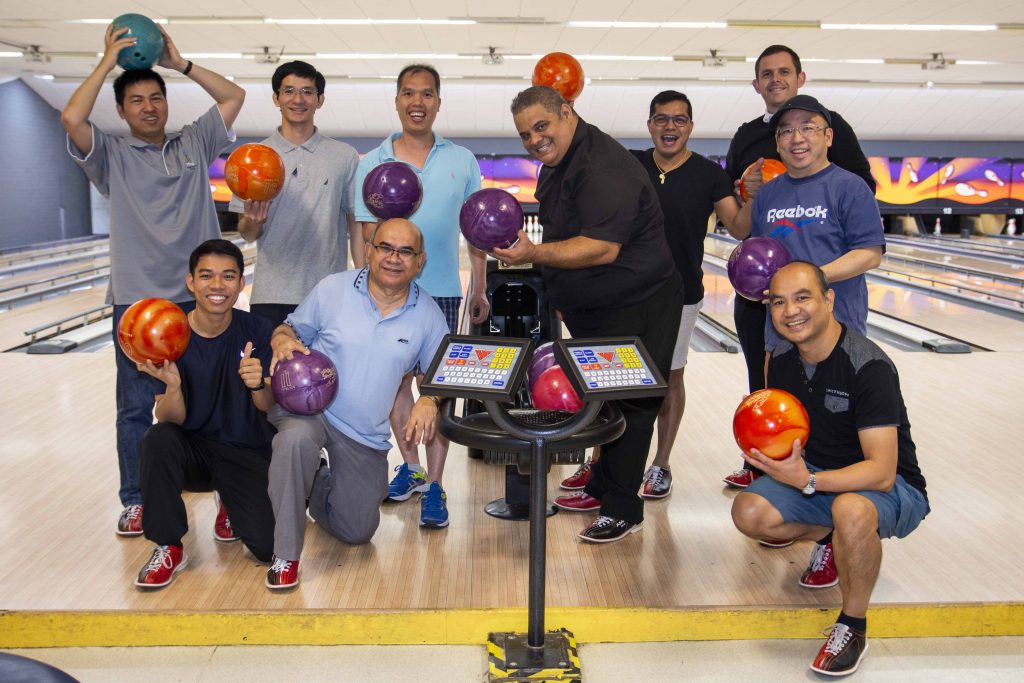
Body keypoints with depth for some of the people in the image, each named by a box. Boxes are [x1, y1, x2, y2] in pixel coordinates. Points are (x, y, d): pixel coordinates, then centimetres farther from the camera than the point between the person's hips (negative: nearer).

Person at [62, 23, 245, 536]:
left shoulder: (194, 143, 10)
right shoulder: (112, 155, 2)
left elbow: (234, 96, 8)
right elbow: (72, 119, -16)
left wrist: (180, 63, 5)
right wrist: (108, 61, -8)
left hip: (199, 297, 2)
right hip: (137, 301, -2)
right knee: (135, 407, 5)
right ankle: (135, 501, 15)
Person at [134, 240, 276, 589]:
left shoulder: (257, 331, -11)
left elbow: (269, 407, -11)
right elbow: (171, 421, -14)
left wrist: (257, 385, -34)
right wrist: (172, 386, -36)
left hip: (247, 453, 0)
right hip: (193, 450, 1)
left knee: (268, 546, -17)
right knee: (157, 440, -33)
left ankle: (230, 500, 18)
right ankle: (168, 549, -12)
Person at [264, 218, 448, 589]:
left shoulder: (428, 314, -2)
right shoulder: (332, 288, -6)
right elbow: (291, 328, 3)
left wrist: (429, 400, -16)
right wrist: (283, 340, -21)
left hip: (366, 436, 3)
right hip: (308, 407, -3)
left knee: (357, 531, 11)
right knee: (296, 439, -41)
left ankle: (318, 485, 45)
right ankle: (286, 555, -20)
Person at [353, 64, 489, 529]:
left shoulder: (462, 162, 3)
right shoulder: (373, 163, 1)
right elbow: (369, 233, 0)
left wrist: (479, 291, 7)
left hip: (442, 293, -1)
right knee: (397, 380, 11)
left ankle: (433, 487, 7)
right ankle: (411, 467, 29)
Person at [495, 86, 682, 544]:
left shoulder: (603, 170, -25)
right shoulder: (557, 162, 7)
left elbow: (602, 248, -34)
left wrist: (534, 254, -36)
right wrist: (562, 291, 18)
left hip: (634, 308, -10)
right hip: (591, 309, 10)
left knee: (626, 407, 0)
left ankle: (622, 510, 12)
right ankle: (601, 488, 35)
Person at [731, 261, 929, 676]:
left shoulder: (869, 367, -26)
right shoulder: (782, 359, -5)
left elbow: (881, 474, -30)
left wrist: (809, 482, -42)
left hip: (887, 487, -6)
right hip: (814, 472, 6)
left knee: (850, 510, -39)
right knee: (749, 513, -18)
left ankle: (852, 627, -13)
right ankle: (830, 538, 13)